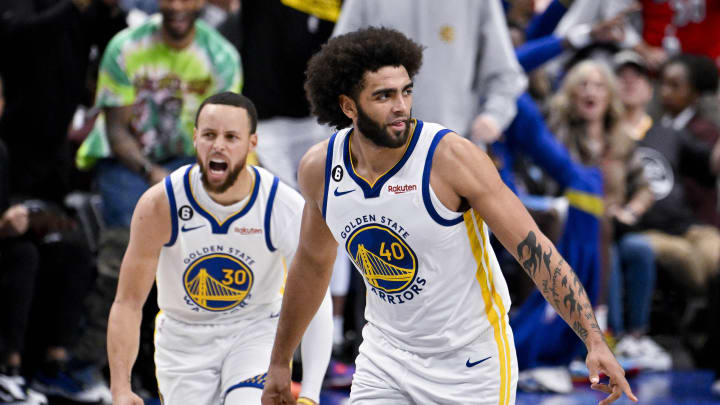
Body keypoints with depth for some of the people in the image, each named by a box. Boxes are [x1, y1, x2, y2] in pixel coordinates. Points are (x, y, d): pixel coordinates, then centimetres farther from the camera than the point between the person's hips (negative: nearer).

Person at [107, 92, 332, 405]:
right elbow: (128, 303, -15)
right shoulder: (160, 205, -20)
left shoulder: (286, 208, -20)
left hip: (255, 333, -1)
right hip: (183, 339, 1)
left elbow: (316, 305, -15)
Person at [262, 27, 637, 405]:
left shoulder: (450, 157, -21)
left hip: (472, 364, -4)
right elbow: (312, 263, 12)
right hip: (385, 356, 4)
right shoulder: (319, 168, -7)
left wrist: (595, 342, -27)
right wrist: (279, 364, 20)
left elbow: (535, 250, -19)